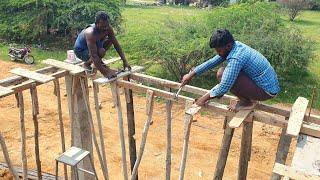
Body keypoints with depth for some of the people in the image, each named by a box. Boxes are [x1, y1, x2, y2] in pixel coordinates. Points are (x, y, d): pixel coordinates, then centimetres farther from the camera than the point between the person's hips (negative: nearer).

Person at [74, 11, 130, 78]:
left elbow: (116, 44, -11)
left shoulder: (108, 28, -19)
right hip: (81, 50, -7)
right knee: (101, 52, -34)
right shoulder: (90, 33, -38)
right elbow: (94, 56, -42)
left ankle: (99, 61, 8)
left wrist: (125, 61, -17)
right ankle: (87, 63, -5)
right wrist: (105, 73, -47)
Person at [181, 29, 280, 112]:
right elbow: (212, 62, 8)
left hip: (267, 91, -9)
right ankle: (246, 98, 12)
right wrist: (191, 74, 8)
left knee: (222, 75, -23)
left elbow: (224, 87, -27)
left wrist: (205, 98, -12)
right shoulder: (235, 46, 0)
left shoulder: (236, 58, -28)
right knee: (223, 72, 10)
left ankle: (247, 102, -4)